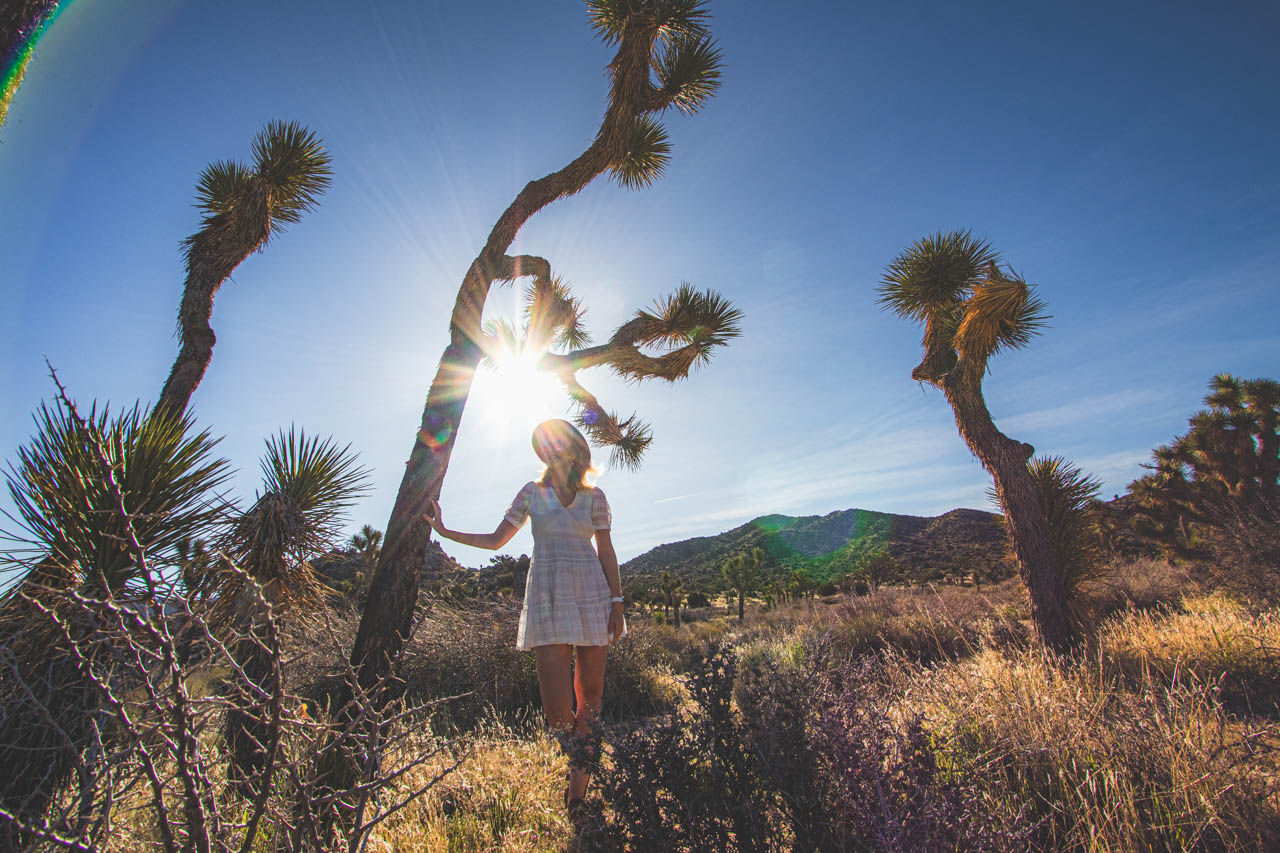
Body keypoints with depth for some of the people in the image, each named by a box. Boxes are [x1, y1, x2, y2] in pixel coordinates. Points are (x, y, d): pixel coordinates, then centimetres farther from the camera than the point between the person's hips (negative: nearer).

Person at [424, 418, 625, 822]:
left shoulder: (594, 497, 7)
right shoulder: (532, 492, 9)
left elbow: (606, 551, 6)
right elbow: (496, 540, 13)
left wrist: (616, 603, 0)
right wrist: (445, 531, 8)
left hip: (591, 592, 1)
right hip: (548, 596, 0)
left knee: (590, 687, 5)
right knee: (556, 697, -10)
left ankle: (577, 785, 23)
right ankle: (582, 763, 14)